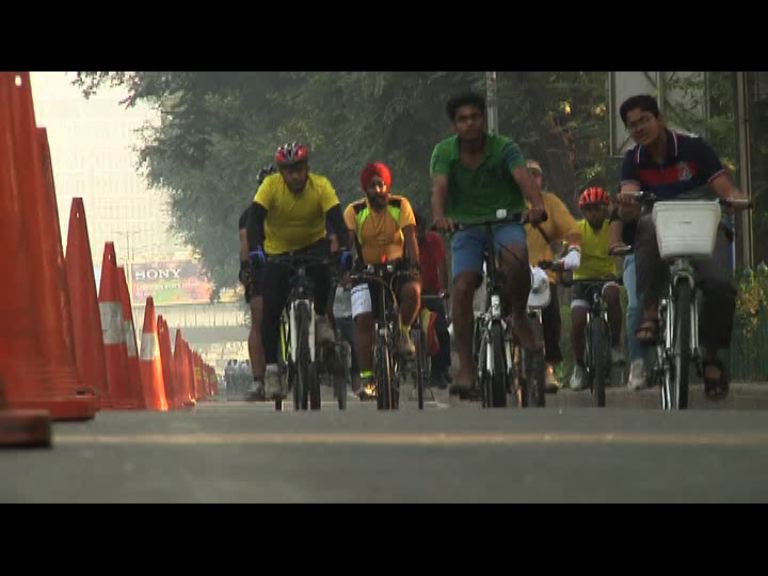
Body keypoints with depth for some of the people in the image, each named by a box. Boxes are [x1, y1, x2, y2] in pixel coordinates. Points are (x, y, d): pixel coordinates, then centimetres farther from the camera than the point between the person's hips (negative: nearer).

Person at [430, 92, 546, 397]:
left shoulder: (504, 148, -10)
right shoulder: (444, 152, -6)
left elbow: (523, 177, -26)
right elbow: (439, 186, -22)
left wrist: (537, 205, -48)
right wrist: (439, 216, -44)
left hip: (505, 220, -1)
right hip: (466, 225, 1)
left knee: (516, 256, -35)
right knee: (461, 288, -17)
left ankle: (519, 317, -9)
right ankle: (465, 366, -11)